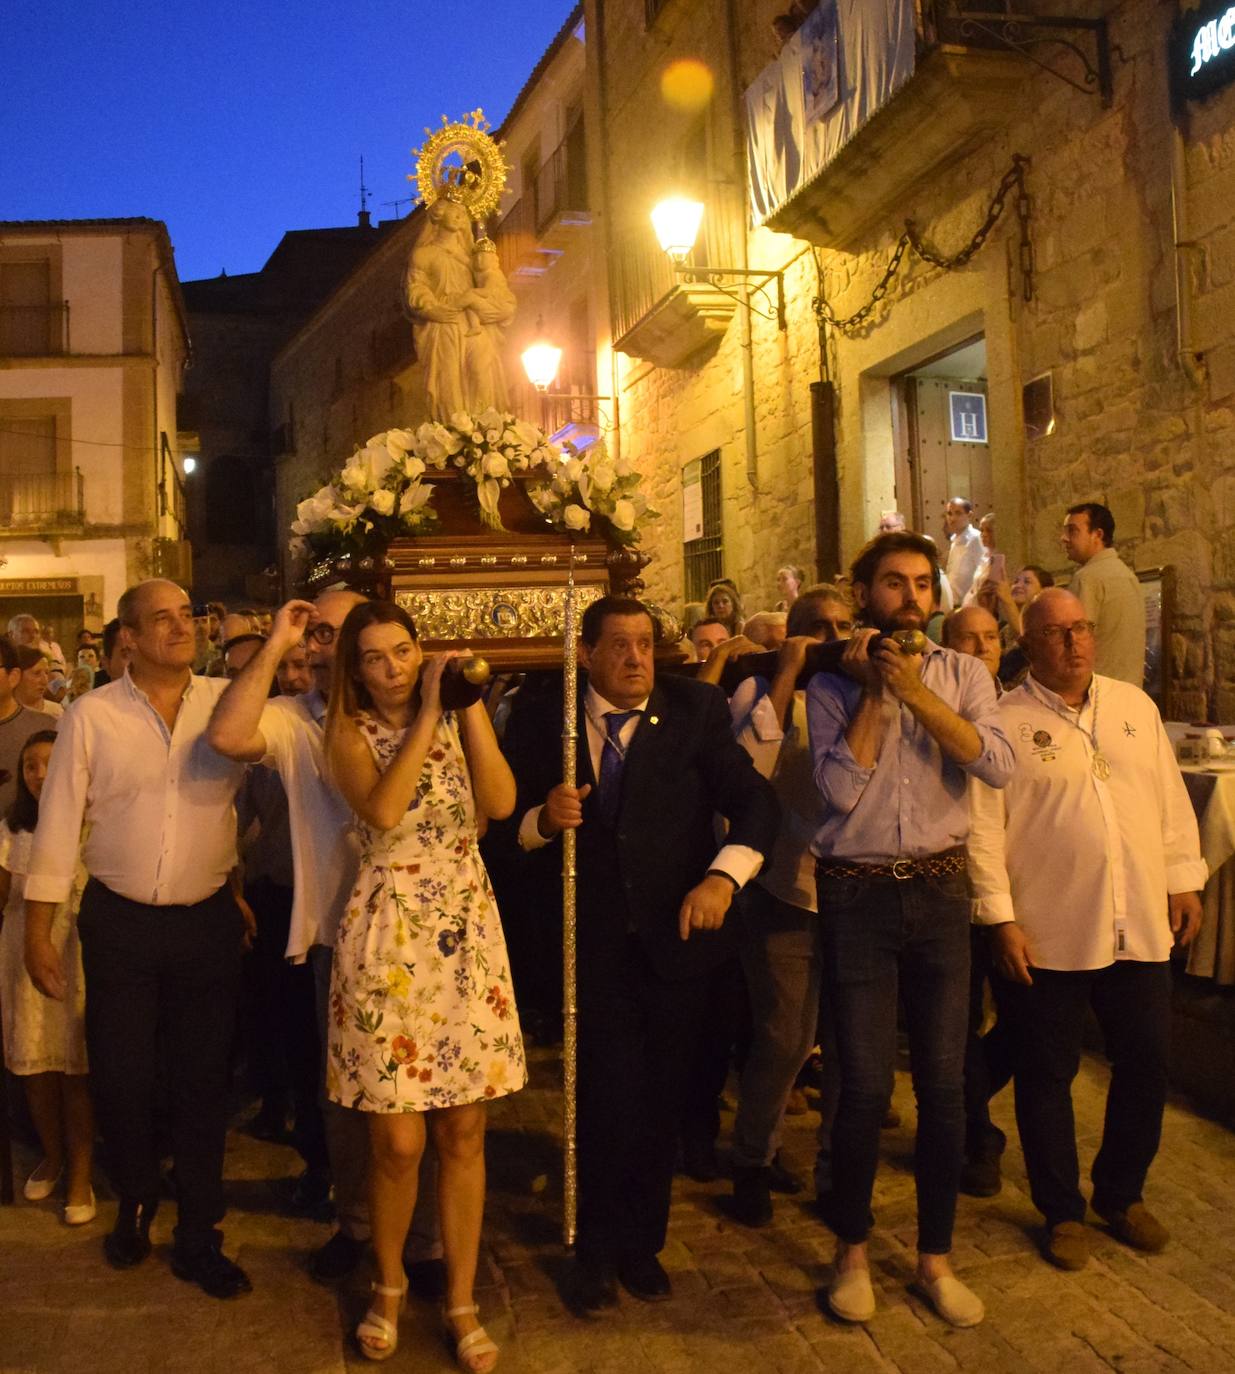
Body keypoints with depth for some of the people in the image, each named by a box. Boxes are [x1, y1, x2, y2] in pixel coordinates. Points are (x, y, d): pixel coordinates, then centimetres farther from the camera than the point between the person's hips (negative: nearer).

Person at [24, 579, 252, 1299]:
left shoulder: (229, 702, -2)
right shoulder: (91, 715, -4)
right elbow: (58, 825, -1)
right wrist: (38, 931, 0)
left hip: (208, 921, 0)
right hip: (119, 923, 0)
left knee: (205, 1079, 9)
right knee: (121, 1076, 11)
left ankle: (200, 1237, 25)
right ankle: (136, 1205, 38)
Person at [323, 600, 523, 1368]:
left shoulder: (459, 719, 9)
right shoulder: (350, 731, 0)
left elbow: (501, 802, -8)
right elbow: (382, 810, -20)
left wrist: (470, 705, -9)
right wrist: (427, 714, -15)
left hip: (468, 929, 3)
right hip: (390, 930, -3)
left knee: (464, 1133, 7)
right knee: (399, 1141, 1)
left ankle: (462, 1303, 22)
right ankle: (390, 1284, 28)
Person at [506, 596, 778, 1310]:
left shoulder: (695, 711, -5)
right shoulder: (543, 723, -3)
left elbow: (757, 802, -10)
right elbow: (512, 827, 0)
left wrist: (723, 876, -25)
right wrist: (544, 818, -21)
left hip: (675, 934, 1)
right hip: (591, 942, -1)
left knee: (660, 1098, 15)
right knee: (605, 1097, 4)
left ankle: (643, 1245, 37)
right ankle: (599, 1251, 28)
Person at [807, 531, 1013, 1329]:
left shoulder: (962, 674, 4)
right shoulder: (833, 686, 0)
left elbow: (999, 766, -12)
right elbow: (840, 789, -13)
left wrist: (916, 693, -15)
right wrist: (874, 692, -11)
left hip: (940, 891, 2)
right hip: (858, 896, -2)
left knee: (944, 1082, 7)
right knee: (866, 1083, 1)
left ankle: (936, 1257, 25)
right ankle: (853, 1252, 23)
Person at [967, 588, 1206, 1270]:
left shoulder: (1135, 706, 10)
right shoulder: (1005, 722, -6)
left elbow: (1171, 803, 15)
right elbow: (982, 828, -9)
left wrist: (1184, 883, 11)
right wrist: (1001, 919, -12)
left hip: (1140, 927, 5)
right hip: (1048, 935, -4)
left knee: (1146, 1065, 13)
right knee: (1047, 1073, 7)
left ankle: (1122, 1193, 34)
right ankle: (1061, 1210, 25)